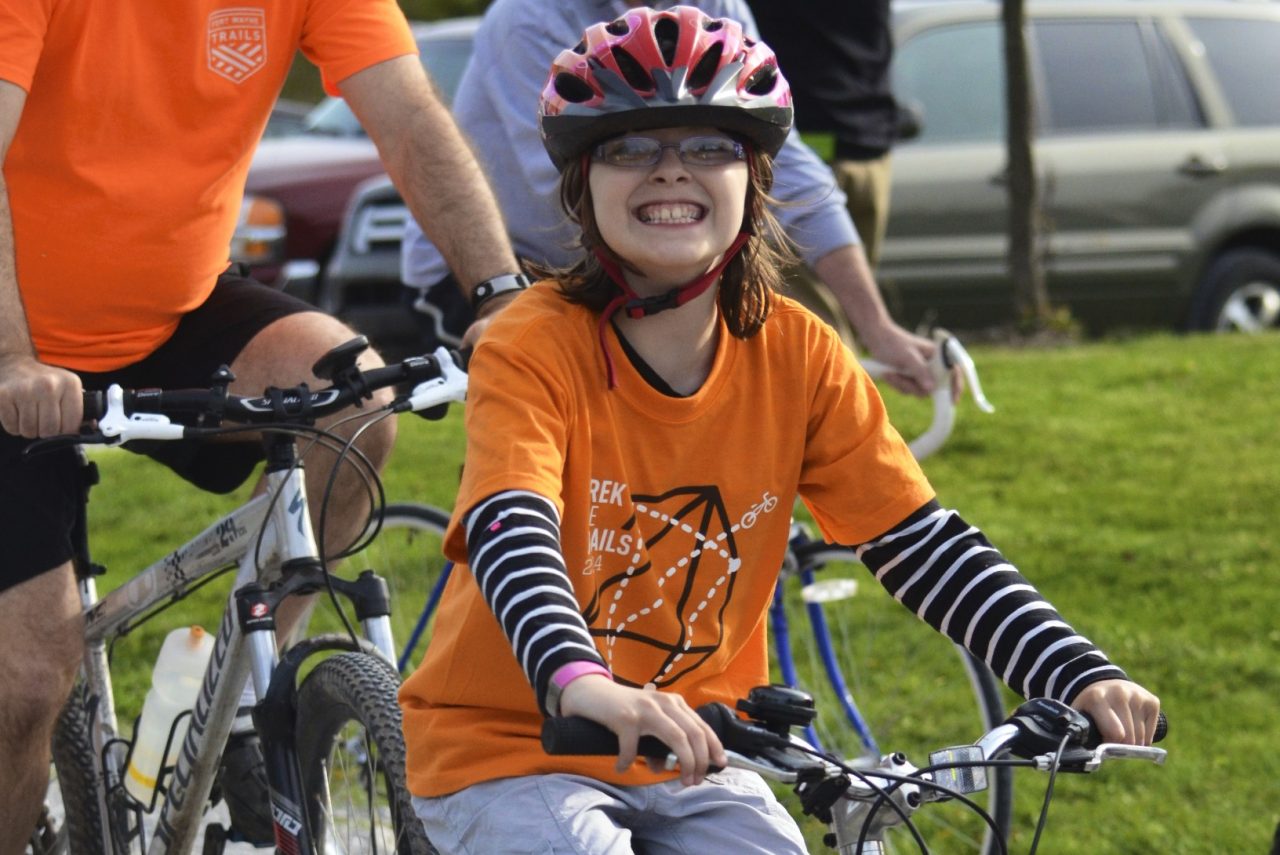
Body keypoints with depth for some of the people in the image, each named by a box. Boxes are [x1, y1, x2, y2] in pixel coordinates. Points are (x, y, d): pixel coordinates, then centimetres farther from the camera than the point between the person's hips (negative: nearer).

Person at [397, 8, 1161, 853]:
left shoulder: (798, 355, -4)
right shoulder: (535, 347, -17)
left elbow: (919, 541, -7)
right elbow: (510, 534, -33)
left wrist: (1082, 679, -21)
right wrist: (585, 688, -53)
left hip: (693, 756, 4)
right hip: (512, 747, -4)